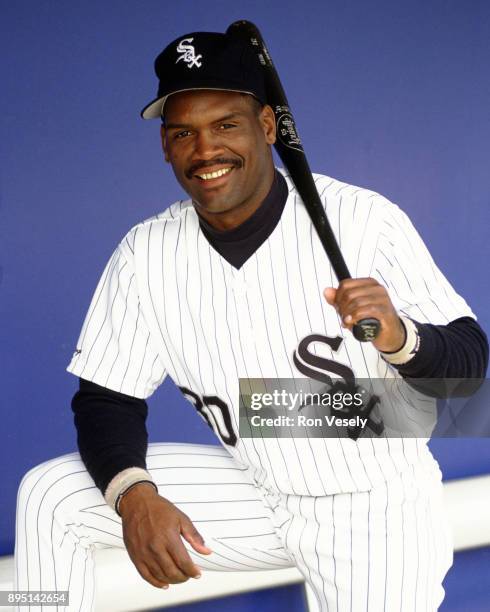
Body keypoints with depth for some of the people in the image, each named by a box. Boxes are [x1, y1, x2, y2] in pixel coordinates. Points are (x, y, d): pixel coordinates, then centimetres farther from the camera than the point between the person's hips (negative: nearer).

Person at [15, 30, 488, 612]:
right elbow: (106, 397, -2)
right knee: (50, 497, -8)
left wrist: (399, 338, -38)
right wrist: (132, 494, -22)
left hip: (379, 506, -2)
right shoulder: (145, 254, -6)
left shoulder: (365, 219, -18)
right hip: (257, 496, 3)